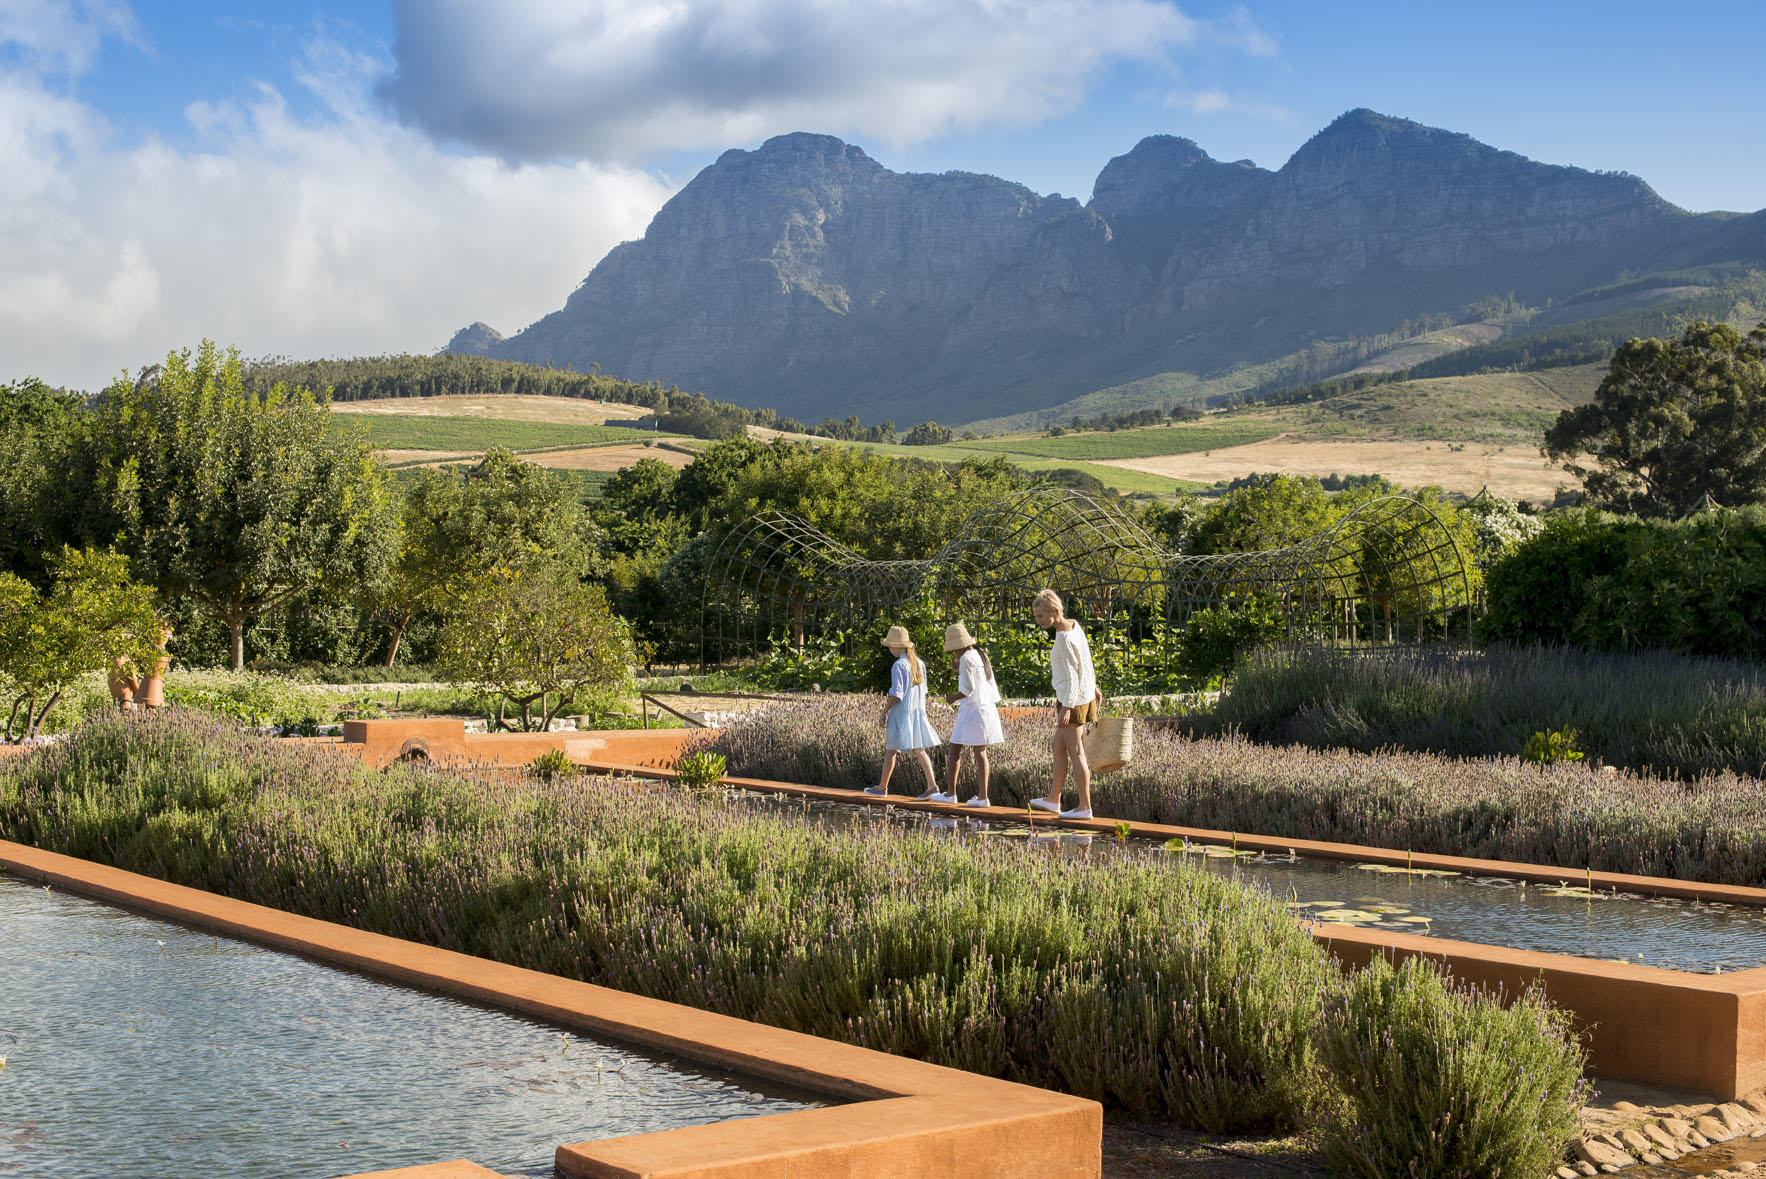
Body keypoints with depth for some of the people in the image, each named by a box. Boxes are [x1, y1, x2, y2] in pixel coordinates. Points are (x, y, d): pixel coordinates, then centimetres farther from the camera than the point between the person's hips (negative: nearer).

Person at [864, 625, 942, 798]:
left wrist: (885, 711, -9)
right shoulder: (919, 663, 8)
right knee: (919, 750, 3)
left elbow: (896, 695, -18)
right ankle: (932, 785, -10)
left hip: (901, 714, -7)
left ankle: (882, 787, 16)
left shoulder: (899, 666, -15)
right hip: (918, 713, 7)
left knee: (890, 751, 6)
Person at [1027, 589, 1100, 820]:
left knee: (1075, 752, -3)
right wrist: (1093, 688, 26)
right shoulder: (1074, 625, 5)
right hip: (1085, 695, 9)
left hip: (1072, 699, -9)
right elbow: (1086, 661, 16)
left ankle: (1084, 807, 1)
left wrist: (1066, 707, -23)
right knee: (1058, 747, 16)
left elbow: (1072, 675, -22)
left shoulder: (1064, 639, -21)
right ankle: (1053, 800, 23)